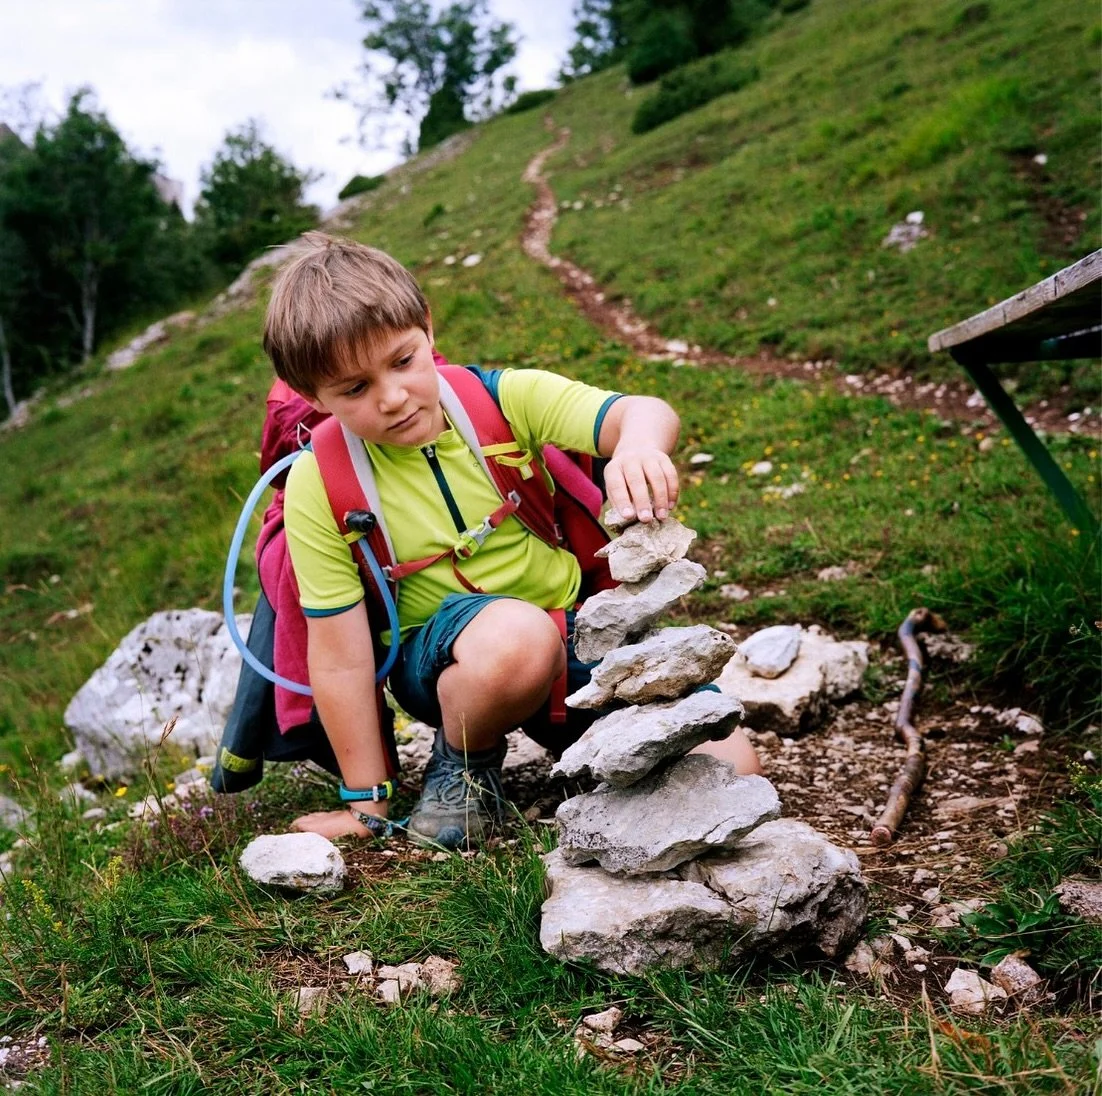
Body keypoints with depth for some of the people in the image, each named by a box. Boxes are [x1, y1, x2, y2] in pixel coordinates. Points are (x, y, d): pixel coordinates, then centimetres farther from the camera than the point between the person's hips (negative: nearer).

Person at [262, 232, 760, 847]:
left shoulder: (503, 399, -10)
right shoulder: (319, 489, -13)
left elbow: (642, 413, -24)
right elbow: (341, 660, -11)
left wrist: (638, 449, -50)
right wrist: (367, 806, -7)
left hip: (573, 626, 2)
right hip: (443, 656, -2)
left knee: (727, 765, -14)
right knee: (517, 634, -40)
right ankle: (465, 762, -6)